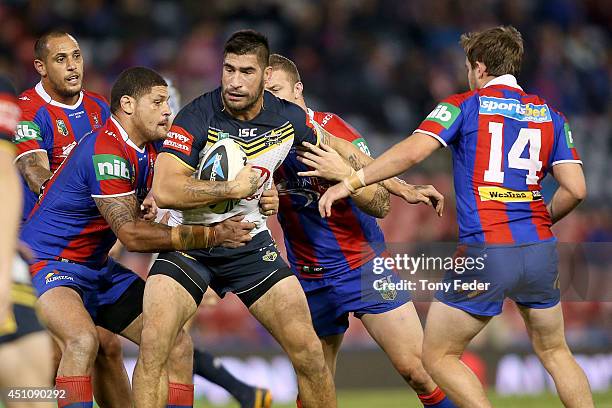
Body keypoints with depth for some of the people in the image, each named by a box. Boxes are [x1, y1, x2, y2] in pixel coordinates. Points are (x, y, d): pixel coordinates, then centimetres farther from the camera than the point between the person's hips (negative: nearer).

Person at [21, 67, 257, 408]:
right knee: (83, 340, -37)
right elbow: (131, 235, -26)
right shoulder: (106, 152, -24)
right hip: (47, 262, -10)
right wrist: (212, 235, -26)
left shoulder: (149, 149, 4)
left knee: (178, 345, 3)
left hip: (98, 267, 10)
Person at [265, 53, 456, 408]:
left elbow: (380, 206, -14)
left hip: (364, 265, -3)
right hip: (310, 280, 3)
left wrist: (345, 174, -33)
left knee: (419, 370, -11)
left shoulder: (333, 131, -12)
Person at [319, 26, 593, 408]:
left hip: (484, 251, -5)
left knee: (438, 357, 8)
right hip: (540, 248, 5)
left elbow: (412, 151, -13)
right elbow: (575, 189, 4)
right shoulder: (551, 116, 12)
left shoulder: (465, 105, 1)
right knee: (554, 351, 22)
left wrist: (349, 182, -7)